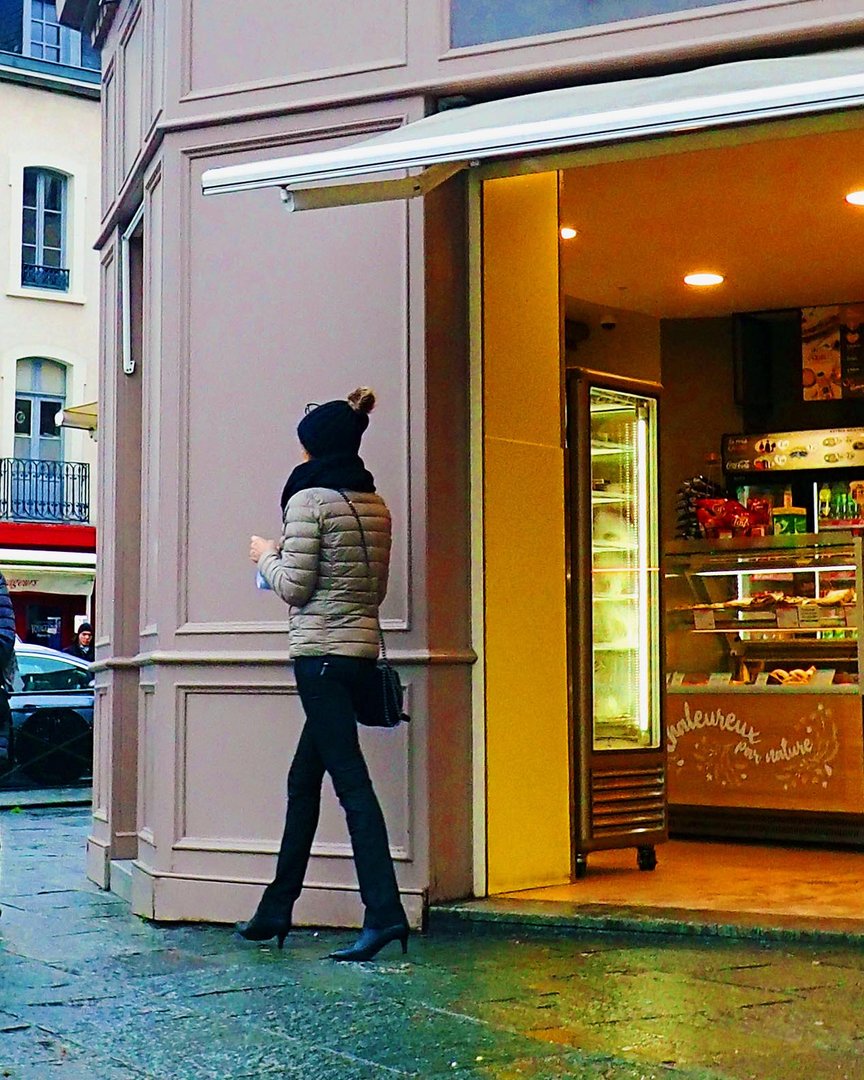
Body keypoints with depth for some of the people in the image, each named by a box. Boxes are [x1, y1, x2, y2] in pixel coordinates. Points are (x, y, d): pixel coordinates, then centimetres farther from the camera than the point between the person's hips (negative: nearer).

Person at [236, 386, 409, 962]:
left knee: (351, 783, -10)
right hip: (363, 649, 8)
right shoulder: (375, 503, 12)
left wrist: (267, 556, 8)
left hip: (322, 651, -8)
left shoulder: (309, 498, -9)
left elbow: (295, 587, -11)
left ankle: (384, 912, -13)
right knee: (304, 780, 15)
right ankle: (277, 909, 22)